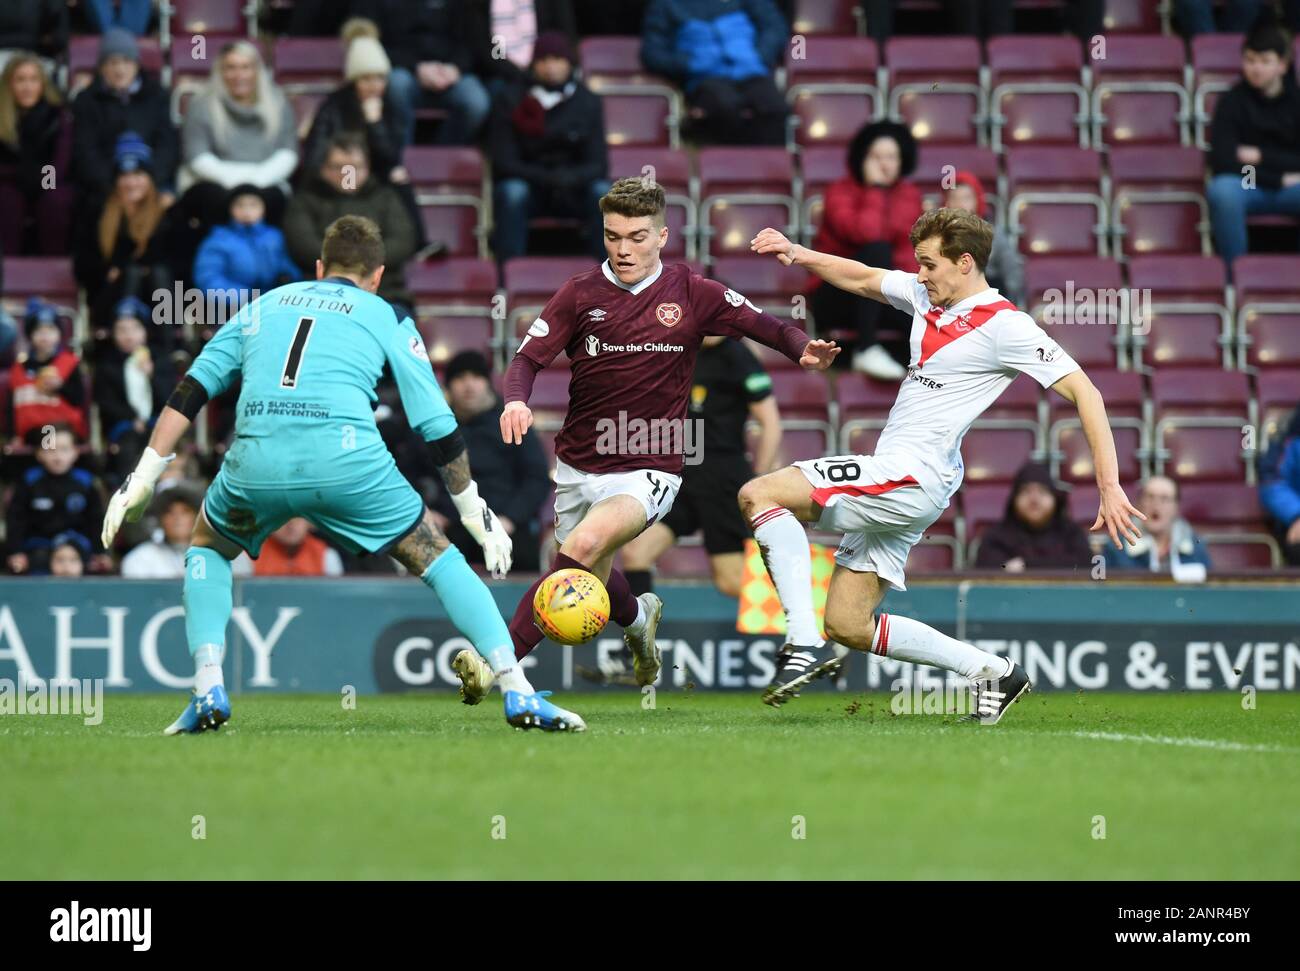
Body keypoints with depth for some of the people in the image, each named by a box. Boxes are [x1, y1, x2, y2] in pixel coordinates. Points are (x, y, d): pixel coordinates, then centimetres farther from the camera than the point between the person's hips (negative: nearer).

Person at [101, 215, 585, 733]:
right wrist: (474, 511, 26)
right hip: (348, 458, -2)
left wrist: (142, 479, 22)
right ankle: (519, 694, 3)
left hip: (256, 461, 2)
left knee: (207, 549, 31)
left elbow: (189, 393, 21)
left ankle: (208, 691, 14)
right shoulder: (388, 320, 21)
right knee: (438, 559, 14)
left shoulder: (265, 306, 29)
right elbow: (437, 427, 17)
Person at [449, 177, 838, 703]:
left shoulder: (692, 293, -3)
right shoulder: (580, 294, -2)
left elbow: (761, 323, 6)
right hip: (578, 468, 4)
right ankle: (638, 619, 57)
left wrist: (803, 349, -15)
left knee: (585, 545, -31)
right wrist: (516, 401, -27)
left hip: (649, 470, -4)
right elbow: (528, 358, -5)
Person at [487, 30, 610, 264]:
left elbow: (598, 163, -6)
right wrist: (549, 178, -27)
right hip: (527, 185, -2)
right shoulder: (510, 101, -7)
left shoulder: (587, 102, -2)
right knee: (512, 191, -34)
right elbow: (504, 163, -11)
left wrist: (570, 178, -29)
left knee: (603, 192, -28)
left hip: (574, 190, 2)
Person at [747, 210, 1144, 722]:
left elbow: (1082, 390, -13)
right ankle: (991, 671, 13)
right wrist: (799, 254, 13)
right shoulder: (926, 295, 13)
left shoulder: (1004, 326, -11)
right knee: (848, 625, 8)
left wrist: (1110, 486, -19)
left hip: (912, 475, -9)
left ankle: (805, 645, -23)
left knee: (759, 494, -18)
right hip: (891, 481, 9)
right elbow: (863, 279, 29)